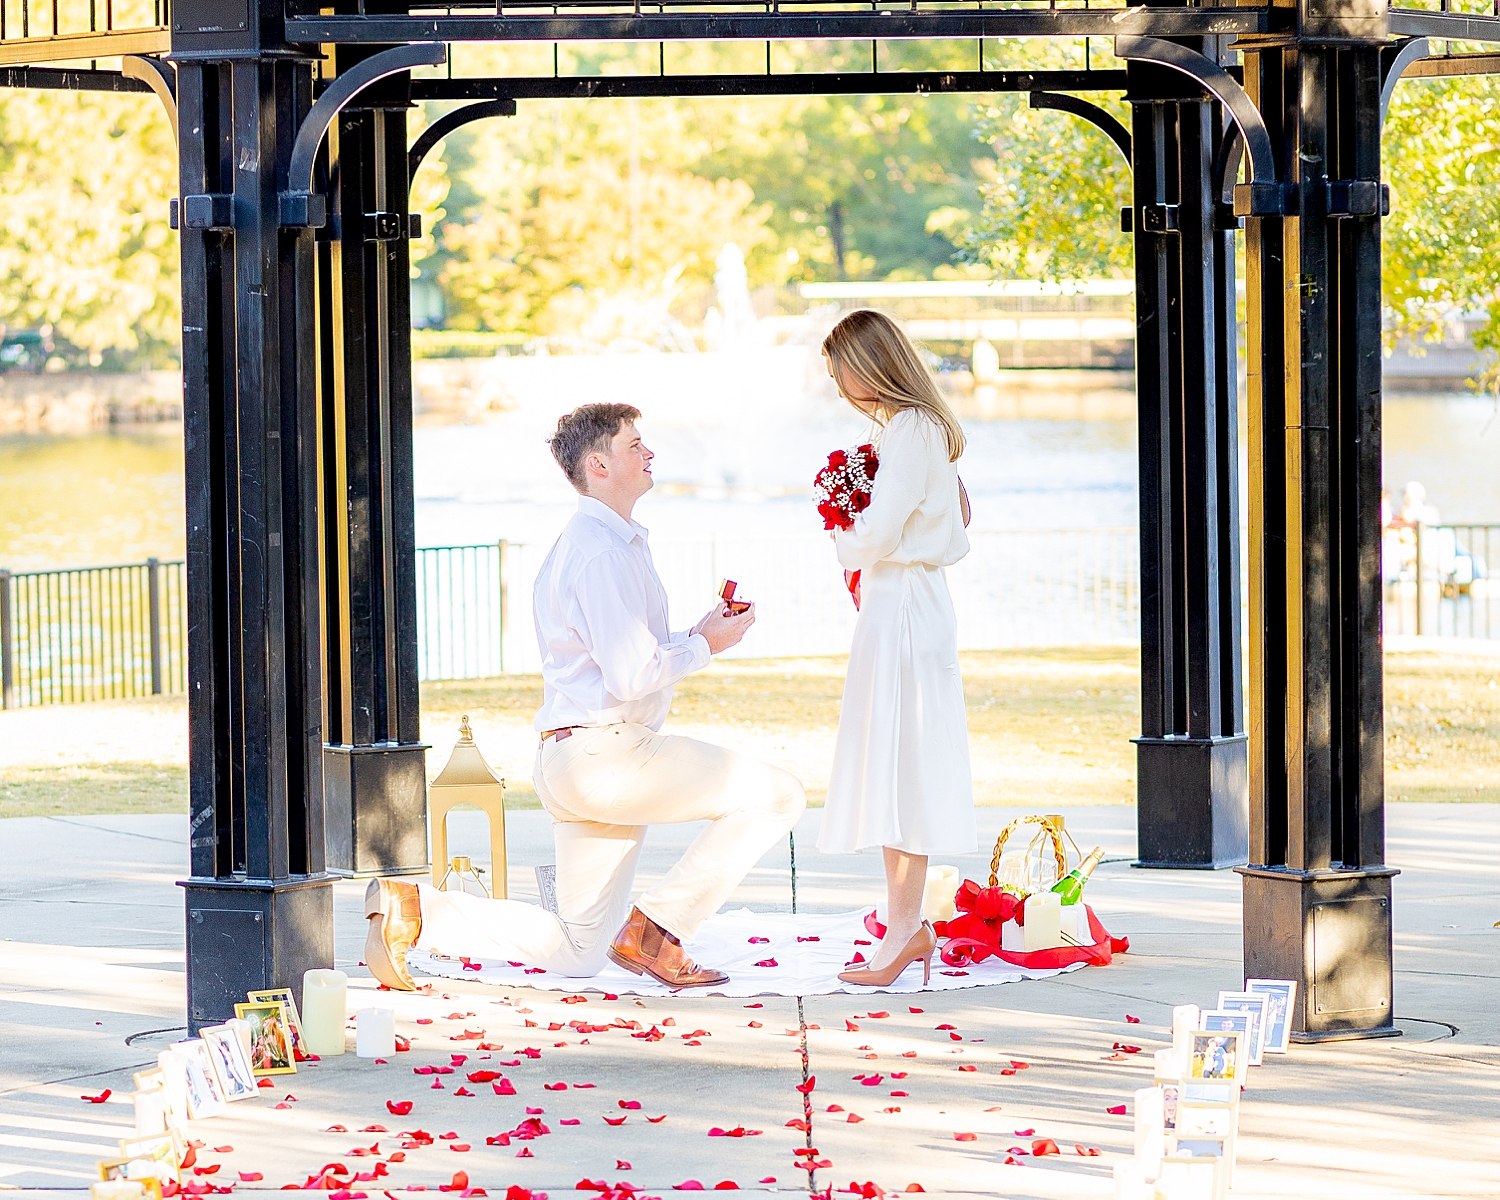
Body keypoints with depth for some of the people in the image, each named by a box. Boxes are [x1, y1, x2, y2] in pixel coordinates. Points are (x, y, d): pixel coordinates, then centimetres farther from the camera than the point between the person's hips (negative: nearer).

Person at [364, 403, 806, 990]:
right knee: (777, 795, -10)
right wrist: (704, 645, -7)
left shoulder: (584, 543, 20)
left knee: (577, 953, 12)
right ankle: (656, 930, -9)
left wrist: (697, 634, 13)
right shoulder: (604, 552, -14)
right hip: (608, 752, -10)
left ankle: (416, 909, 4)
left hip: (567, 762, 10)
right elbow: (632, 674, -22)